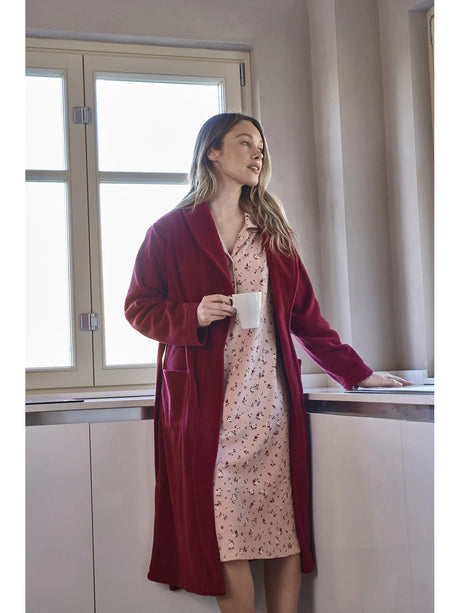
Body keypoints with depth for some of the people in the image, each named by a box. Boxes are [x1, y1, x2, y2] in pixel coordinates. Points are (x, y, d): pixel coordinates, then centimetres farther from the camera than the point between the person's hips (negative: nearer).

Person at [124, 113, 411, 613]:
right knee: (226, 533, -4)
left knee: (287, 530, 0)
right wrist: (192, 316, -11)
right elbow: (138, 307, 7)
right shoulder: (170, 232, 6)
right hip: (207, 402, -3)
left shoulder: (271, 231, 18)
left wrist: (355, 371, 16)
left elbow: (304, 313, 19)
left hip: (271, 398, 3)